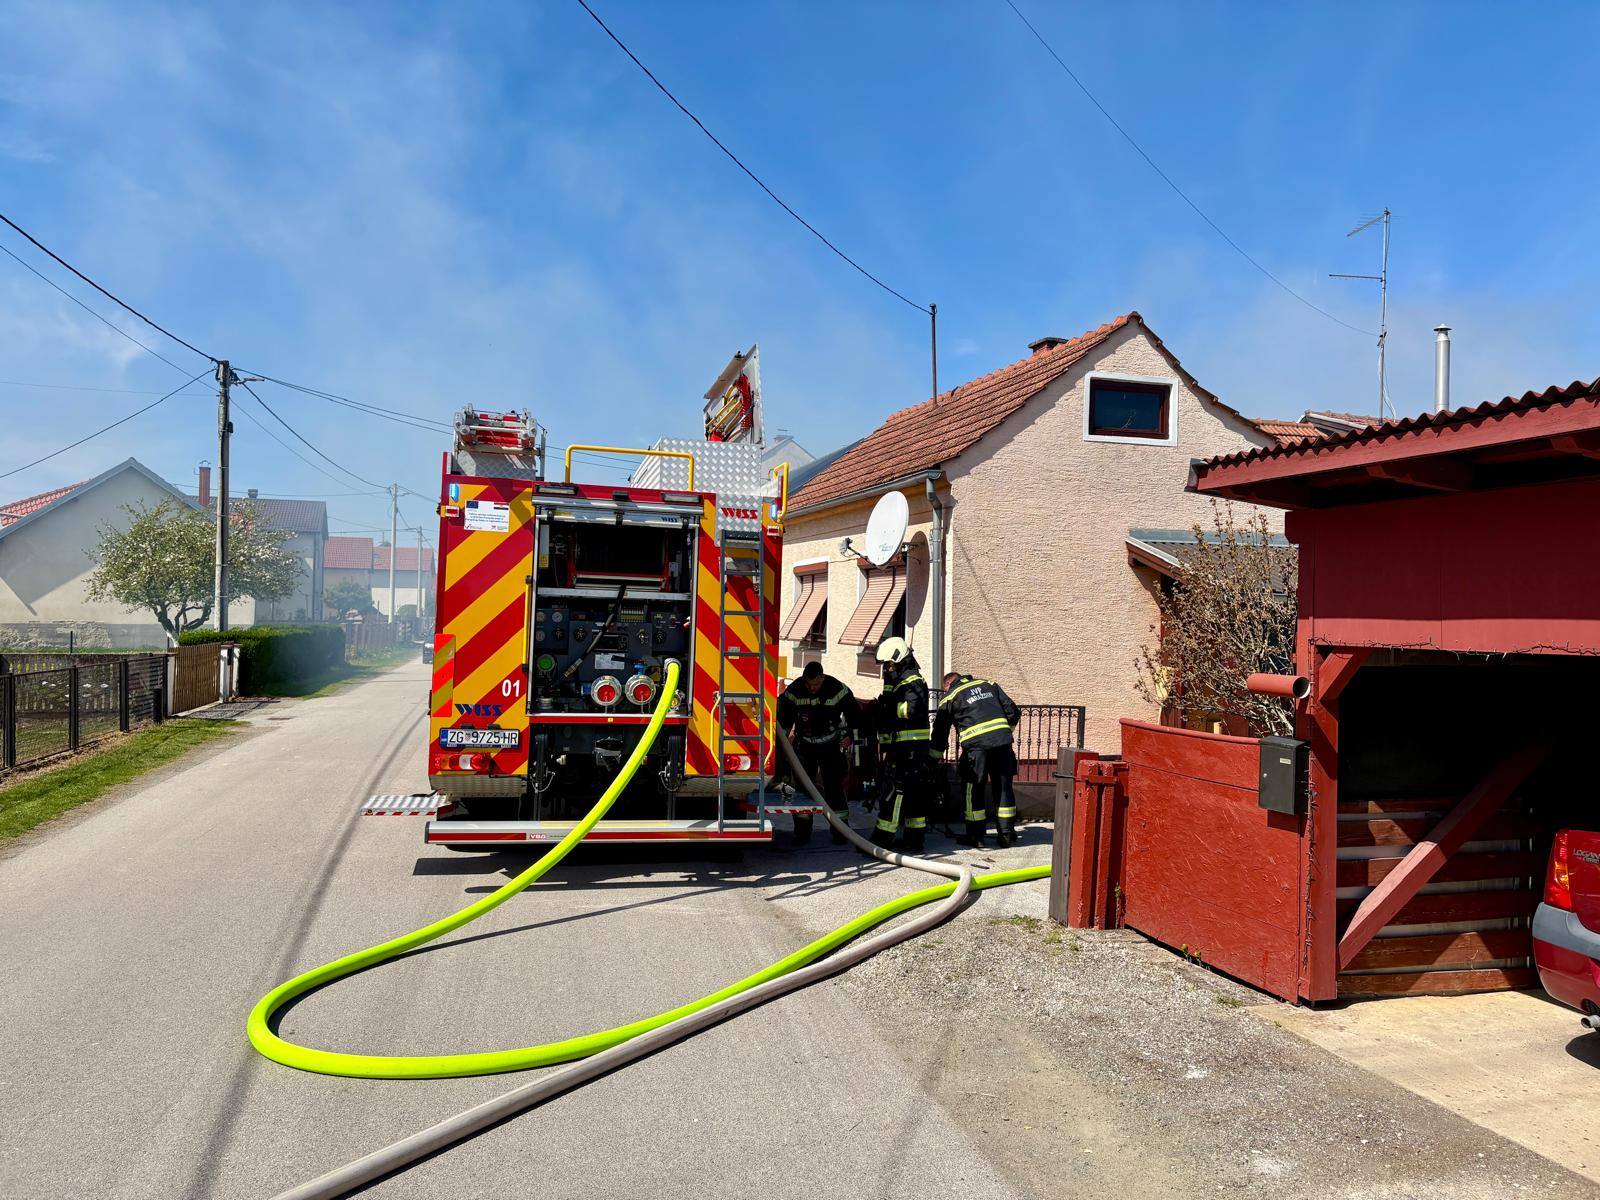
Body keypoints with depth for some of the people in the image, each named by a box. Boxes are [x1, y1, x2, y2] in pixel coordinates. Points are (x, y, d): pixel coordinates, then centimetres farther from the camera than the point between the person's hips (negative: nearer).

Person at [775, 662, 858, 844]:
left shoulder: (837, 689, -15)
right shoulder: (794, 691, -12)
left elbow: (853, 713, 0)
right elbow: (784, 717, 4)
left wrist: (850, 737, -1)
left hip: (832, 745, -2)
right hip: (804, 745, 2)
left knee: (834, 787, -5)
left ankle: (840, 829, 4)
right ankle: (802, 831, 8)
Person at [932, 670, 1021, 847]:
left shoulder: (949, 698, 14)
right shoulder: (988, 685, 23)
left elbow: (940, 731, 16)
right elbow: (1012, 711, 17)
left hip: (976, 744, -4)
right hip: (1002, 741, 4)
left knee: (973, 789, 7)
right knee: (1003, 787, 11)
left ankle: (976, 835, 10)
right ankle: (1006, 834, 16)